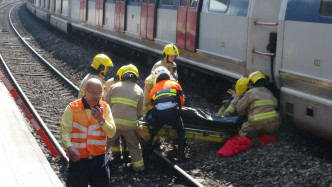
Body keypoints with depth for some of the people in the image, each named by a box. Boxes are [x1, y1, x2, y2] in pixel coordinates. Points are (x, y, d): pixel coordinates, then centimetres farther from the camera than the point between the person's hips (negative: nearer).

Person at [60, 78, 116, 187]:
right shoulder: (72, 108, -6)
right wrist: (69, 147, -31)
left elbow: (111, 133, 0)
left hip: (99, 159, 3)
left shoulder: (105, 108, 4)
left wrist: (101, 120, -17)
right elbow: (64, 131, -13)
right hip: (78, 159, -3)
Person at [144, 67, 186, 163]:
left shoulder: (153, 89, 23)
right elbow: (181, 100, 14)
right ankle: (181, 155, 14)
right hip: (173, 112, -1)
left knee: (151, 134, 18)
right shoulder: (175, 84, 19)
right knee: (181, 132, 20)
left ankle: (145, 156, 18)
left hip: (159, 115, 1)